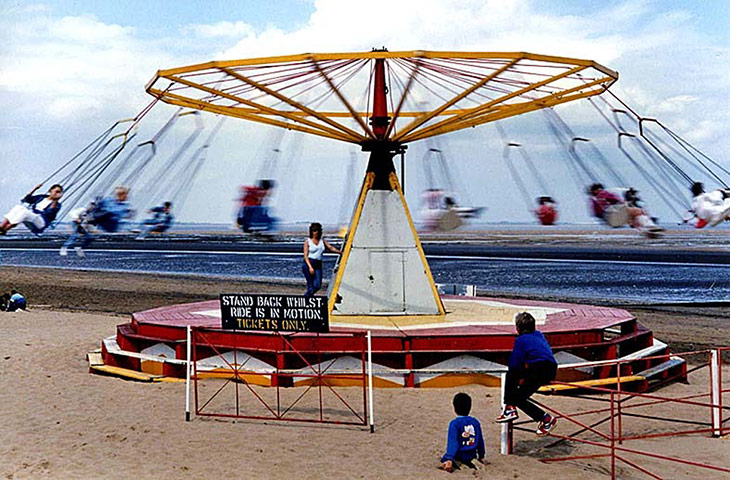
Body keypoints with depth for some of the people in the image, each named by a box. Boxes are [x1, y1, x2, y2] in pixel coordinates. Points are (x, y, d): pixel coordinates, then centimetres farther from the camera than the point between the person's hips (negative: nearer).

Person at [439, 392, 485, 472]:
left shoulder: (454, 423, -13)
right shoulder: (475, 422, 3)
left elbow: (452, 442, -22)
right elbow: (480, 441, 11)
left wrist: (449, 459, -27)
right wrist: (481, 456, 23)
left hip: (459, 456, -6)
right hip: (472, 456, 6)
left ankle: (454, 464, -14)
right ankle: (473, 462, 2)